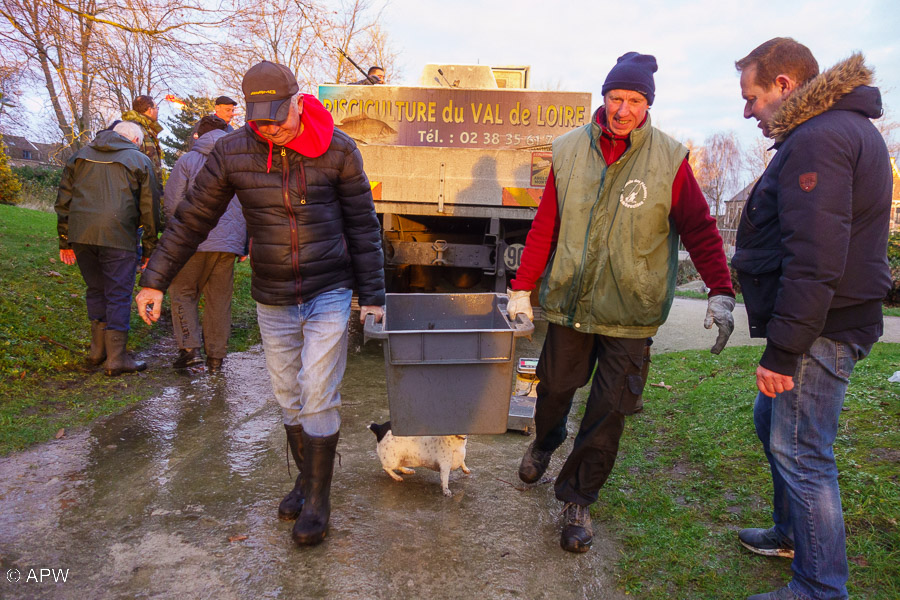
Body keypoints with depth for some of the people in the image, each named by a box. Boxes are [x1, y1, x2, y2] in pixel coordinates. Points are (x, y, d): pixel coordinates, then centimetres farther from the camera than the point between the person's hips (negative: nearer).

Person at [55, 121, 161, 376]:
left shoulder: (80, 156, 19)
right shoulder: (139, 160, 7)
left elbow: (63, 201, 16)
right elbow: (149, 209, 4)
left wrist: (65, 241, 19)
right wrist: (149, 249, 7)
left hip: (80, 235, 5)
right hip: (118, 237, -4)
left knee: (96, 290, 18)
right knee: (119, 296, 1)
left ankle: (98, 350, 23)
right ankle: (116, 358, 2)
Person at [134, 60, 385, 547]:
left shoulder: (337, 149, -8)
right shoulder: (232, 152, -4)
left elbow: (362, 225, -2)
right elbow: (192, 219, 4)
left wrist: (372, 295, -2)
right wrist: (155, 281, 4)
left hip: (330, 295, -2)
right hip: (273, 301, 3)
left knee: (318, 397, -4)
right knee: (289, 399, 12)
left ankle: (318, 499, 13)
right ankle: (306, 478, 34)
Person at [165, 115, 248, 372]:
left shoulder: (187, 161, 3)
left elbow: (172, 205, 1)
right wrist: (245, 244, 16)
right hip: (229, 242, 3)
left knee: (182, 292, 12)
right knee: (219, 299, 9)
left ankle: (189, 348, 0)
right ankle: (216, 357, 14)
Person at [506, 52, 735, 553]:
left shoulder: (669, 159, -6)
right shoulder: (569, 151, 0)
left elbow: (700, 229, -2)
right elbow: (545, 227, 3)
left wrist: (721, 292, -12)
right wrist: (523, 288, 4)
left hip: (628, 313, -2)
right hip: (569, 302, 2)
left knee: (608, 413, 3)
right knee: (555, 388, 16)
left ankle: (578, 500, 23)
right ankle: (544, 444, 50)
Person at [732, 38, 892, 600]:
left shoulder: (817, 139, -17)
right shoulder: (848, 128, 18)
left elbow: (813, 261, -26)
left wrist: (782, 350, -23)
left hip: (818, 329, -11)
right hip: (836, 320, 11)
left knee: (800, 452, -1)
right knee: (772, 421, 23)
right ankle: (792, 532, 41)